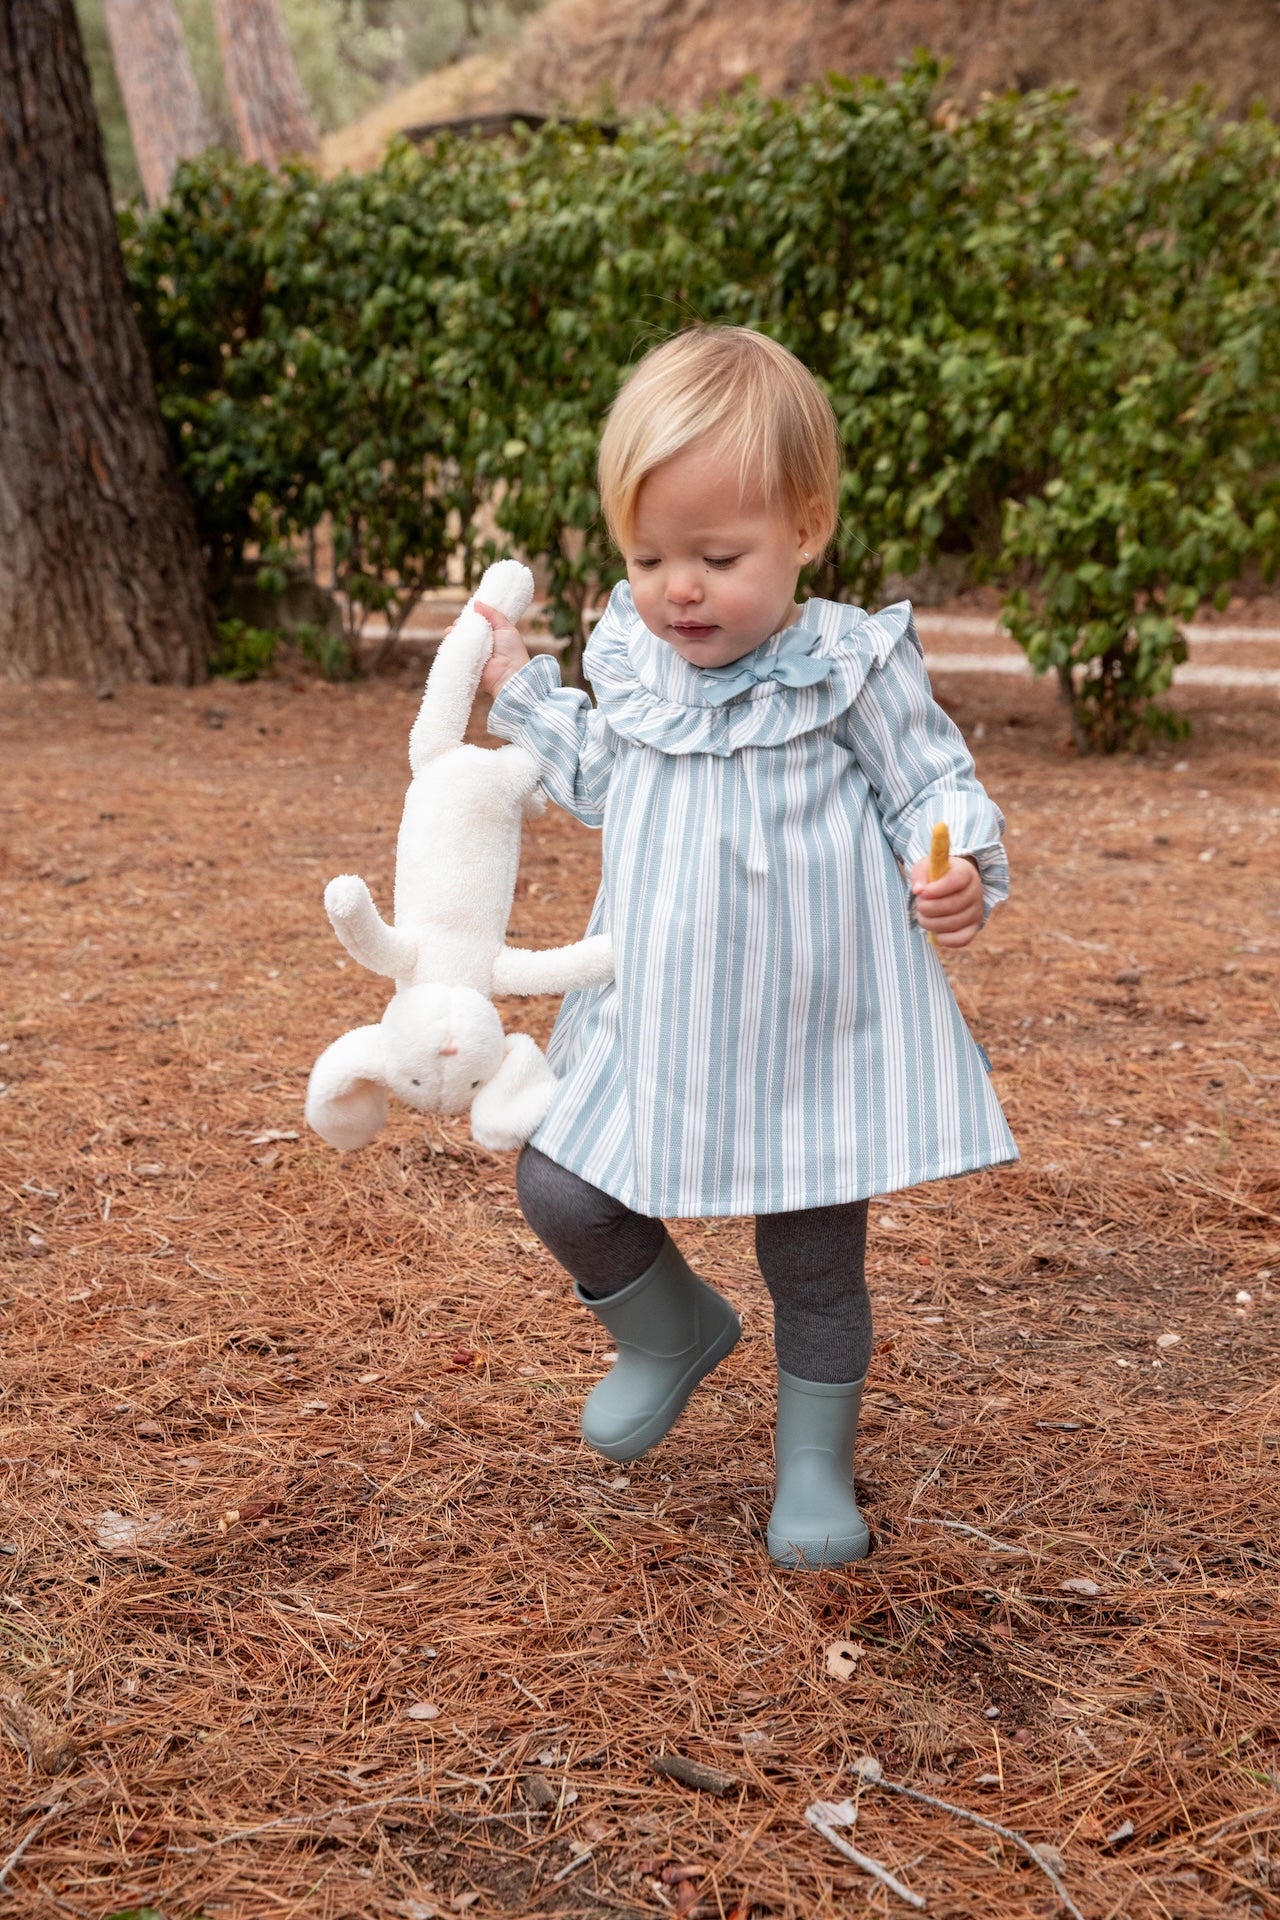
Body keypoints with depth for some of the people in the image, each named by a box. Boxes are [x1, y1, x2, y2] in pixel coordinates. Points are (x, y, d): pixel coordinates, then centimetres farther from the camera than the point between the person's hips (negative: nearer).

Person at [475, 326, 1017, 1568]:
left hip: (814, 1038, -4)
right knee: (560, 1192, 2)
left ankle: (815, 1464, 35)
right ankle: (673, 1334, 31)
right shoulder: (631, 664, 2)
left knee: (815, 1271, 10)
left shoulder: (850, 668, -14)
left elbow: (933, 789, -9)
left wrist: (961, 877, -30)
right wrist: (520, 688, 15)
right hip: (658, 1024, 4)